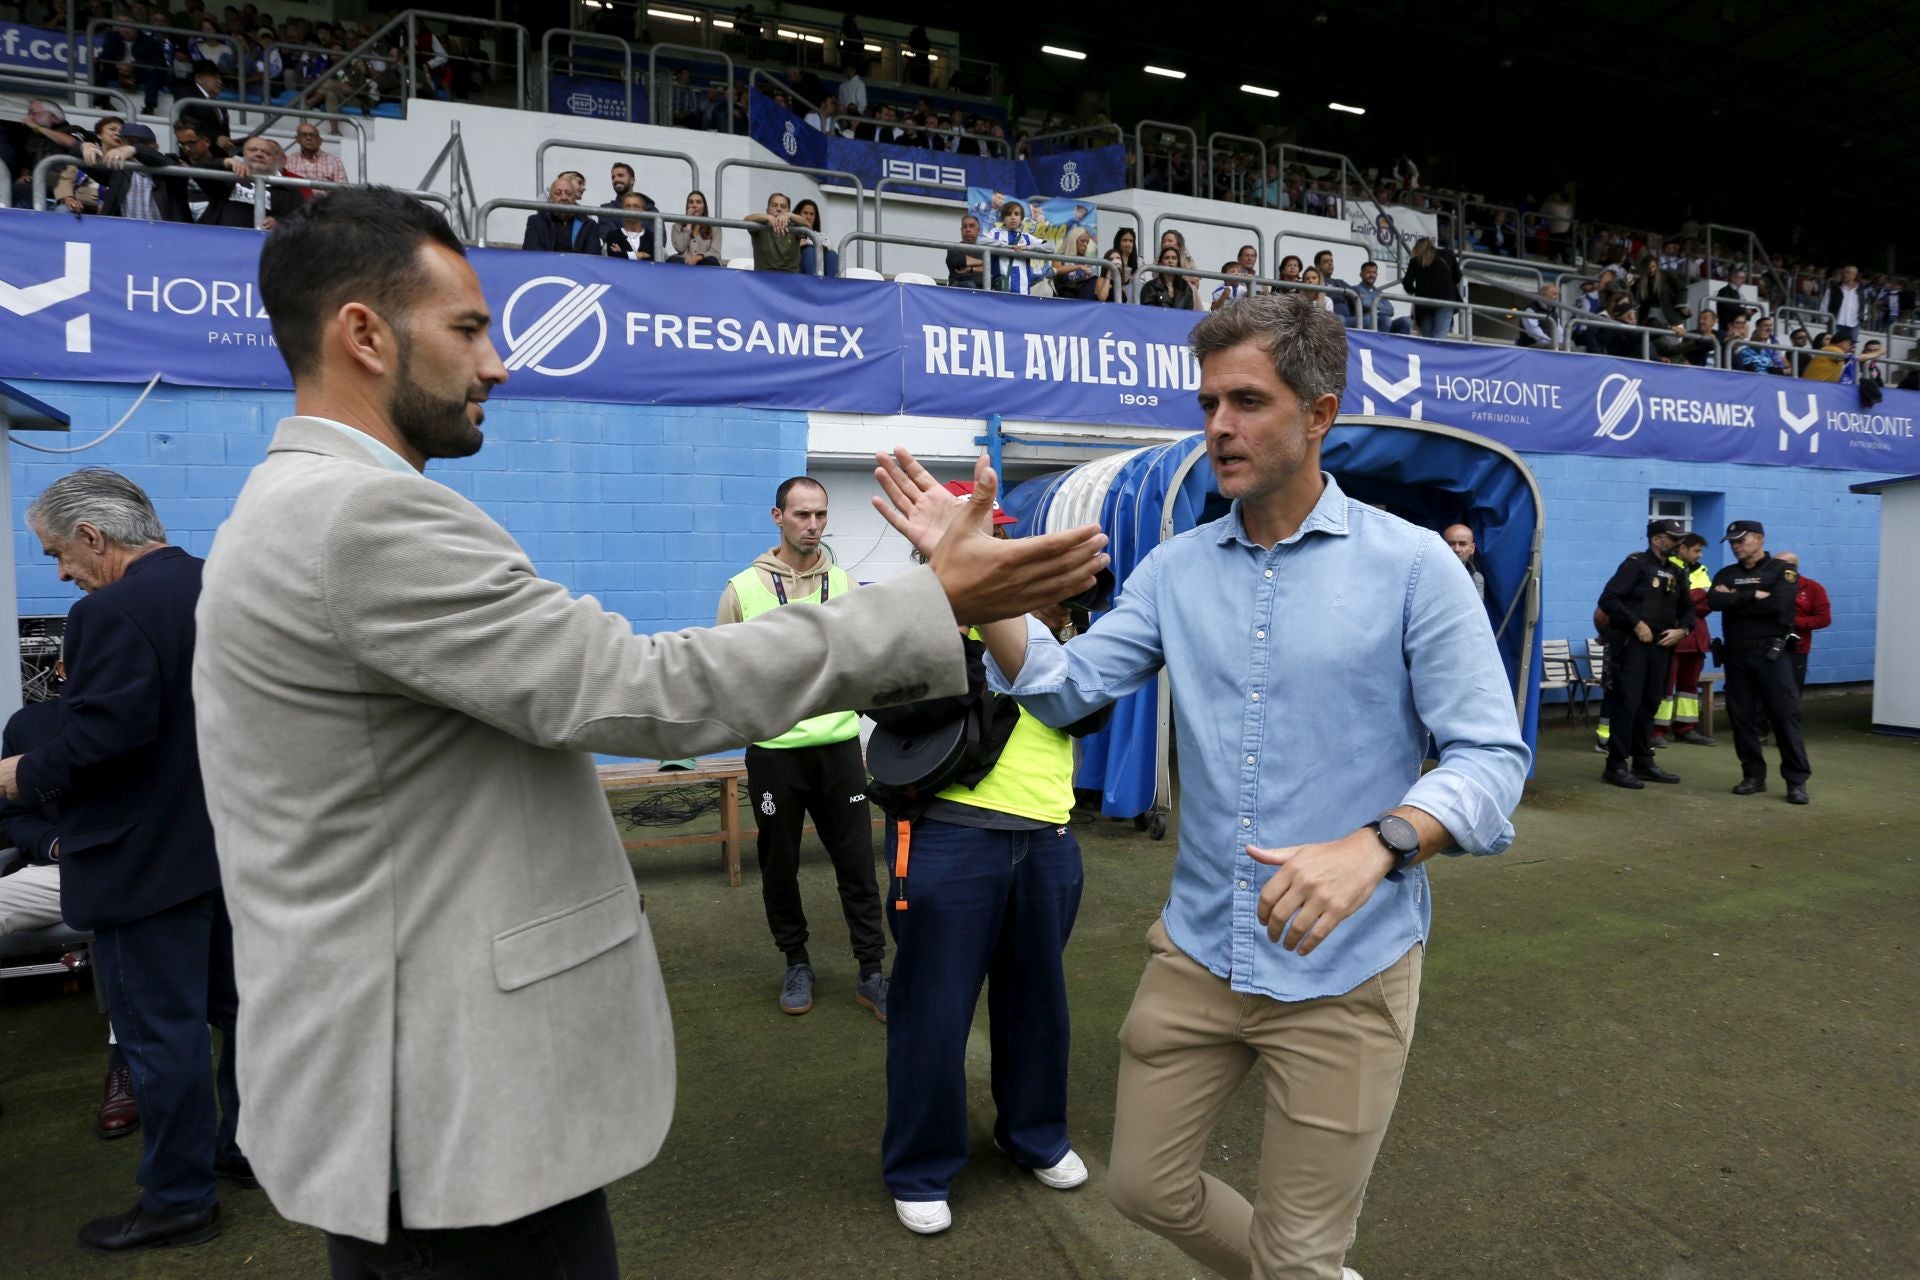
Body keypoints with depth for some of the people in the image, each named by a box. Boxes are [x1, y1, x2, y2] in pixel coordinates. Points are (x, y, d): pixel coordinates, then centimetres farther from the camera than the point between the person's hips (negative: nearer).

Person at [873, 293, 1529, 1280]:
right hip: (1197, 951, 5)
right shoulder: (1177, 567, 2)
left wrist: (1376, 845, -32)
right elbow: (1064, 690, -2)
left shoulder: (1409, 563, -11)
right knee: (1146, 1189, 19)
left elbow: (1491, 755, -14)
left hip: (1345, 970, -4)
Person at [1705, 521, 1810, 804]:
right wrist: (1753, 595, -14)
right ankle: (1753, 776, 15)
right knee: (1742, 716, 6)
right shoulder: (1726, 575, 11)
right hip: (1736, 654, 4)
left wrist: (1735, 599, -10)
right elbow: (1714, 601, -8)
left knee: (1785, 714, -6)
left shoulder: (1783, 571, 0)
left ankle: (1797, 780, -1)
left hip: (1771, 652, -4)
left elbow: (1778, 603, -18)